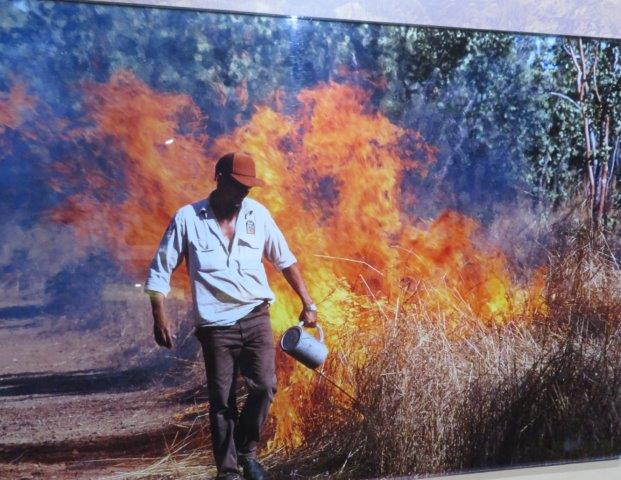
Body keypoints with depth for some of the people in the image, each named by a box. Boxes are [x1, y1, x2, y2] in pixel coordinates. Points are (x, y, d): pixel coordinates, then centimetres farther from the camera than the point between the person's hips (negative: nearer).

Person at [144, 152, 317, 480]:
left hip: (256, 319, 2)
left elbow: (285, 260, 13)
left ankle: (246, 451, 12)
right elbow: (160, 270, 1)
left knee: (264, 386, -12)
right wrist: (160, 316, -7)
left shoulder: (258, 214, 4)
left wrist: (307, 303, 10)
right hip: (216, 326, -2)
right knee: (221, 401, 3)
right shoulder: (187, 218, -4)